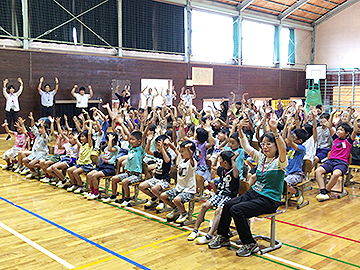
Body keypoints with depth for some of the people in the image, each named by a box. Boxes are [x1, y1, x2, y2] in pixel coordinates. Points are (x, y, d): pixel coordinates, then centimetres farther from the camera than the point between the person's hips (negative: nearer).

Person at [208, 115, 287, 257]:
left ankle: (250, 244, -8)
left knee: (237, 210, -24)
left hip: (269, 199, -7)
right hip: (254, 192, 7)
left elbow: (283, 149, -32)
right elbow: (245, 146, 9)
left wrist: (275, 131, -46)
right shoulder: (261, 157, 10)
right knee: (228, 205, -11)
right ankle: (223, 236, 8)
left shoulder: (279, 162, -10)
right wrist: (240, 129, -7)